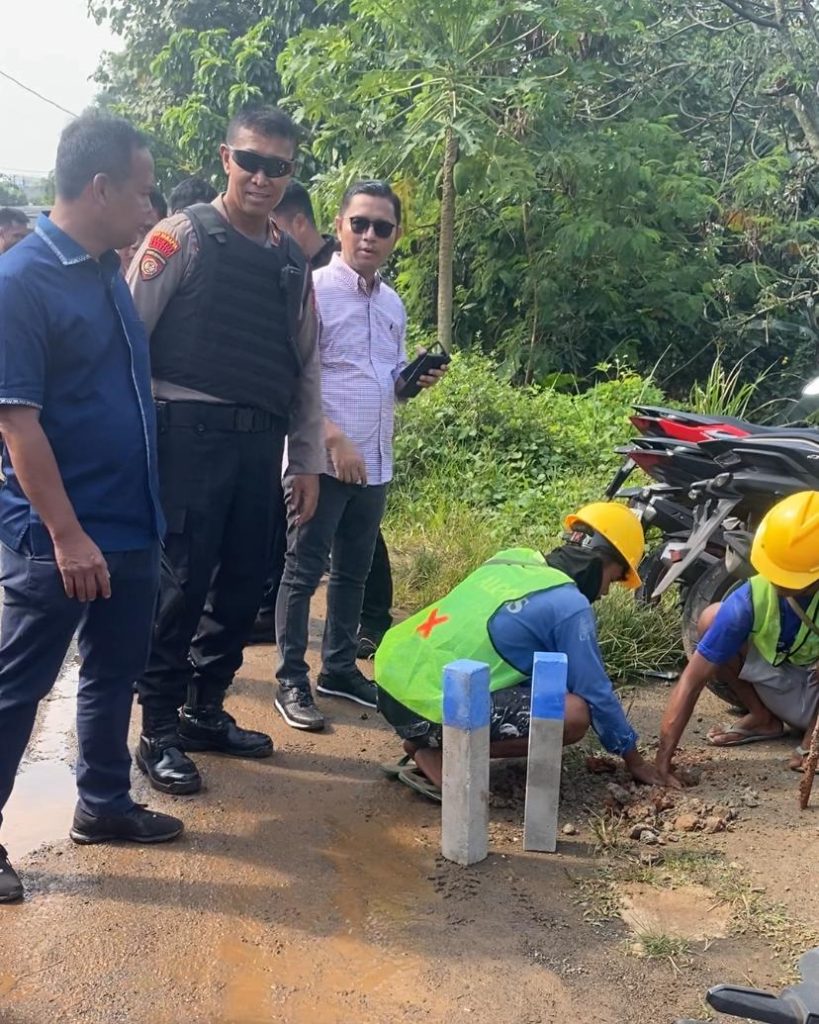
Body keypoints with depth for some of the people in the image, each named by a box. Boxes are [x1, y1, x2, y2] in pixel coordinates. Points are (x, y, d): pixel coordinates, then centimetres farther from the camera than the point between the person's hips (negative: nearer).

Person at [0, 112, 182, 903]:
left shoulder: (109, 272, 10)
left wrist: (144, 512, 16)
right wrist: (67, 536, -21)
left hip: (130, 525, 8)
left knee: (115, 672, 18)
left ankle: (104, 804, 35)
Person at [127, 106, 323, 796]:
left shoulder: (293, 262, 15)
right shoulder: (183, 236, -2)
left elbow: (306, 368, 17)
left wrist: (308, 461, 14)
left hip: (259, 443, 6)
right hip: (190, 436, -5)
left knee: (242, 585, 10)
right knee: (181, 586, -3)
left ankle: (206, 710, 26)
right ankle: (159, 732, 11)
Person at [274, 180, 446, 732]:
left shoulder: (393, 304, 14)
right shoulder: (316, 290, -7)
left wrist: (415, 381, 1)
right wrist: (335, 440, -19)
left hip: (375, 463, 7)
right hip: (322, 459, -7)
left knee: (353, 572, 15)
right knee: (304, 571, 1)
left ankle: (339, 667, 28)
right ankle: (292, 680, 10)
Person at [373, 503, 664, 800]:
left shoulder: (514, 558, 14)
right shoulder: (570, 606, -8)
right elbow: (595, 693, -1)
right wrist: (633, 759, 14)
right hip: (430, 706, -9)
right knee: (575, 713, -9)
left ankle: (423, 741, 15)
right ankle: (440, 755, -6)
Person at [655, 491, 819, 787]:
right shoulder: (750, 601, -23)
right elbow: (693, 678, -24)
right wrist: (664, 755, -30)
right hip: (790, 686, 3)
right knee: (712, 619, -17)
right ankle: (763, 719, 2)